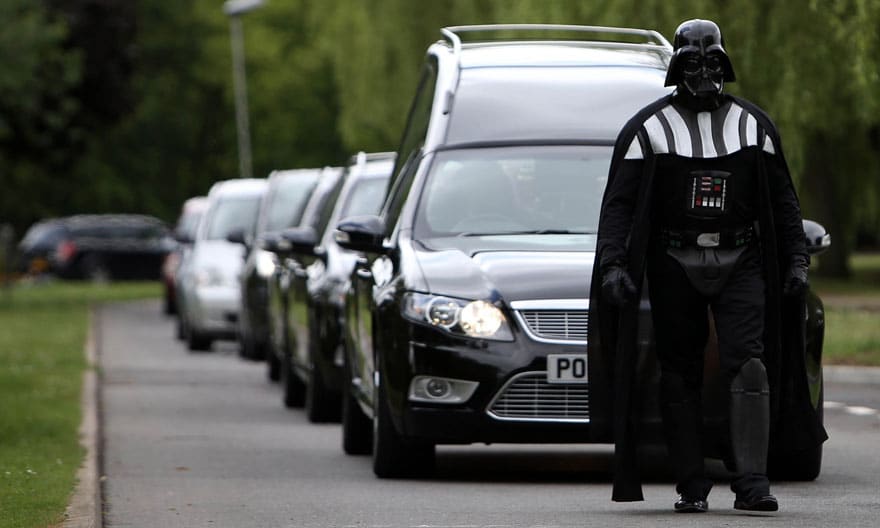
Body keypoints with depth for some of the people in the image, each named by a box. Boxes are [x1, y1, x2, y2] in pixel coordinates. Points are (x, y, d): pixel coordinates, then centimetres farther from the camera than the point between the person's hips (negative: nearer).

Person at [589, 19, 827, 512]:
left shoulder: (753, 124, 9)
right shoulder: (649, 129, 3)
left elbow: (782, 198, 14)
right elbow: (620, 202, -1)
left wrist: (797, 259, 5)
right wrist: (612, 263, -13)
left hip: (740, 263, 1)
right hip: (675, 266, 0)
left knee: (750, 364, -13)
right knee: (681, 376, 0)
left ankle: (752, 483, -15)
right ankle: (692, 486, 7)